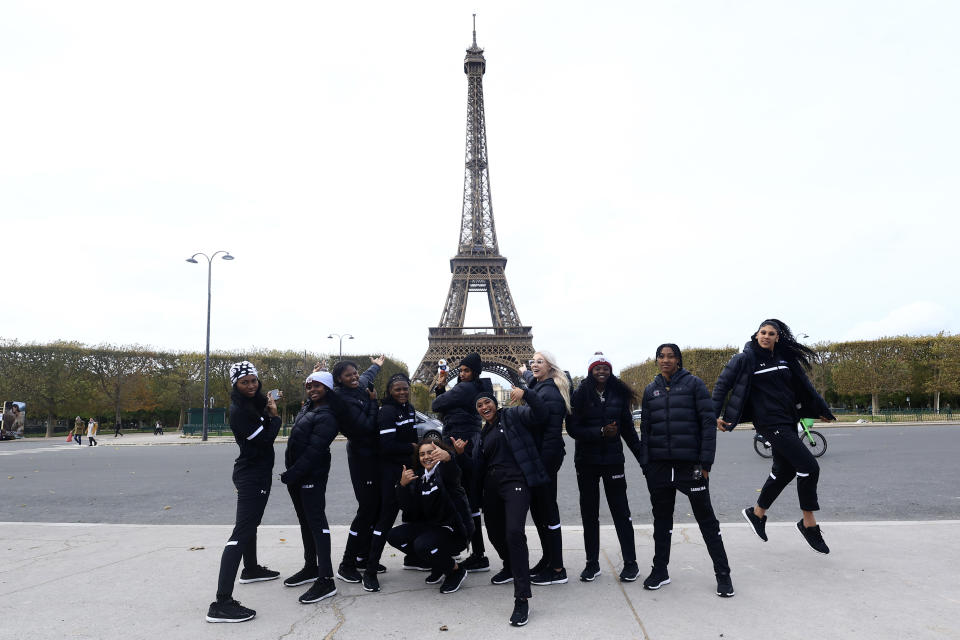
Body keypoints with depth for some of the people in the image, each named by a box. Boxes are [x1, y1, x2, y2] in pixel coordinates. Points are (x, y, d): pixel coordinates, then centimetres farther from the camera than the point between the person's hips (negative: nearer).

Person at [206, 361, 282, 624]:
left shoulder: (255, 402, 7)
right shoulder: (239, 410, -21)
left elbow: (263, 430, 12)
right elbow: (265, 439, -23)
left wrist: (268, 413, -3)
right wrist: (274, 416, -9)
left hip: (256, 473, 10)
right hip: (251, 476, -10)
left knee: (251, 523, 26)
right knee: (242, 532, -16)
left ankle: (250, 569, 47)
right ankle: (222, 602, -20)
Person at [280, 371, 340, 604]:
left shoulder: (327, 417, -16)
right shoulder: (307, 408, 12)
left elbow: (313, 451, -21)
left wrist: (291, 474, -20)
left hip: (312, 476, -9)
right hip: (296, 473, 9)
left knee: (317, 523, -9)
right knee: (305, 521, 18)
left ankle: (325, 580, -7)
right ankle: (311, 567, 32)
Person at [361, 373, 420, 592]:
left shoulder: (409, 409, 12)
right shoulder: (387, 411, -14)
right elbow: (386, 446, -22)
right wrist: (412, 447, -12)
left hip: (408, 468, 8)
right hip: (391, 470, -8)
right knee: (386, 517, -7)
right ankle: (370, 571, 0)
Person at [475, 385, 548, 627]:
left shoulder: (512, 415, 2)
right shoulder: (483, 434, 21)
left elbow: (541, 414, -11)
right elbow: (481, 465, 18)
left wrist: (526, 393, -23)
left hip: (515, 482, -8)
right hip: (492, 485, 8)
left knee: (514, 532, -23)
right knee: (495, 533, 15)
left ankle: (522, 598, -21)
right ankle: (511, 568, 47)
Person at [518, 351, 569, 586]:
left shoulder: (550, 392, -16)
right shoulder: (538, 387, 12)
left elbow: (553, 432, -21)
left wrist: (543, 464, -23)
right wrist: (525, 372, 57)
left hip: (546, 458, -10)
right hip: (536, 457, 10)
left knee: (547, 509, -4)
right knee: (537, 507, 15)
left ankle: (557, 569, 5)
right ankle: (547, 559, 27)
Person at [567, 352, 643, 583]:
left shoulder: (619, 394, 2)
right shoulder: (580, 395, -3)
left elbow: (628, 428, 8)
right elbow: (572, 428, -8)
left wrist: (643, 457, 5)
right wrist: (601, 432, -19)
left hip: (613, 459, 0)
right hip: (586, 461, 0)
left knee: (621, 511, 2)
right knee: (589, 513, 9)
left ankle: (630, 562, 14)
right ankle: (592, 563, 20)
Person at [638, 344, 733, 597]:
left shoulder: (694, 384, -2)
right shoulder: (651, 390, 9)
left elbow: (709, 422, -6)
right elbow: (645, 429, 11)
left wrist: (706, 462, -12)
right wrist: (645, 464, 3)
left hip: (690, 463, -4)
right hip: (659, 465, 4)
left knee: (705, 517, 3)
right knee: (661, 519, 13)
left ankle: (722, 573, 15)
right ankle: (660, 571, 25)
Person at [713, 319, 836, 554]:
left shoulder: (786, 358, 9)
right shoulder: (746, 358, -8)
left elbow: (803, 385, 19)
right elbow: (722, 384, -6)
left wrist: (822, 409, 25)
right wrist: (716, 415, -13)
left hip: (788, 420, 7)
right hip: (769, 422, -7)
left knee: (784, 470, 15)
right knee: (809, 467, -12)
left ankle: (757, 513, 34)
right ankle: (809, 524, 3)